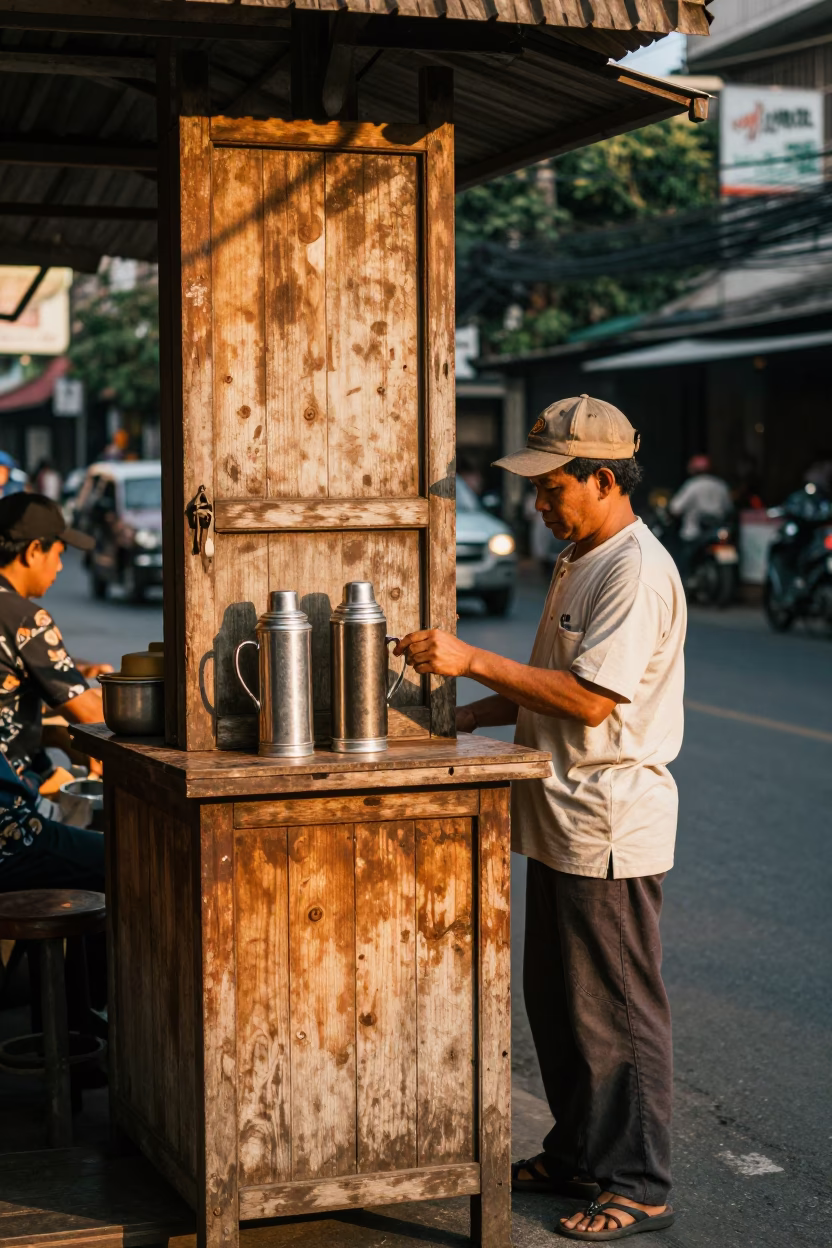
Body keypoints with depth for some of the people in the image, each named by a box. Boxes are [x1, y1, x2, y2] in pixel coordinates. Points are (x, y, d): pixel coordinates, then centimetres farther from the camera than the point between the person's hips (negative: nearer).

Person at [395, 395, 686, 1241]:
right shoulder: (578, 564, 15)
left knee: (617, 1010, -1)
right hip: (562, 820, 10)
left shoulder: (637, 571, -18)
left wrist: (472, 660, -24)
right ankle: (577, 1156, 31)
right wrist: (469, 715, 11)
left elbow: (591, 697, -26)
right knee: (555, 1001, 18)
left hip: (610, 827, -10)